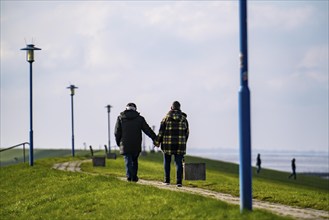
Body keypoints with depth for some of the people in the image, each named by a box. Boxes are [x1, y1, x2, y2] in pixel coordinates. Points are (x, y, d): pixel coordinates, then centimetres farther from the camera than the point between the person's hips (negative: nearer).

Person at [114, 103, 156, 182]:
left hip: (125, 145, -1)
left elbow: (117, 132, 2)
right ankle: (134, 177, 16)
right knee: (134, 161, 16)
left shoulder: (120, 118, 4)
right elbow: (148, 130, 3)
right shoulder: (140, 118, 4)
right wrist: (155, 139, 7)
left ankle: (129, 176, -20)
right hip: (136, 145, 1)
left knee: (128, 161, -3)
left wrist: (118, 142, 13)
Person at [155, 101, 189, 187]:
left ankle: (167, 180, 13)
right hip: (180, 144, 1)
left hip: (167, 144, -1)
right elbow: (186, 132, 7)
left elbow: (161, 131, -5)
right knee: (179, 163, 2)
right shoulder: (183, 118, 1)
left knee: (167, 162, 14)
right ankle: (179, 181, -8)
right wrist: (184, 142, 22)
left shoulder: (166, 118, -3)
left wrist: (157, 142, 6)